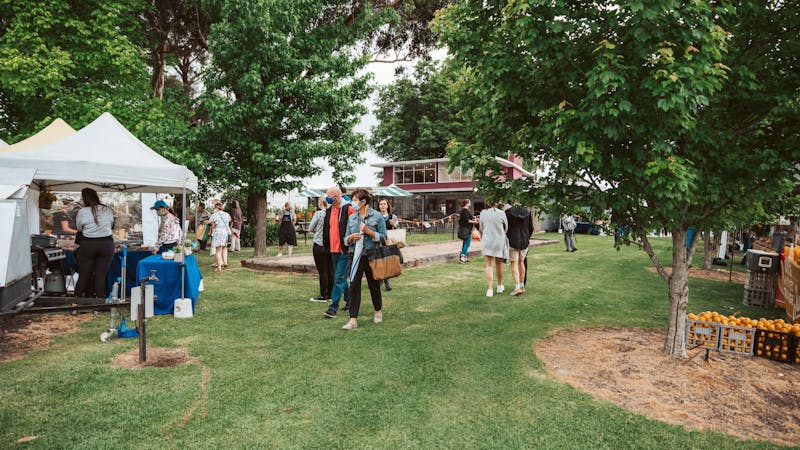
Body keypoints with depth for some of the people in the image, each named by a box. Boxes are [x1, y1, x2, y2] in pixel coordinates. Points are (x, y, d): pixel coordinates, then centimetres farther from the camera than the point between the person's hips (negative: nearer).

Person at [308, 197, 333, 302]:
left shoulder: (318, 213, -12)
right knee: (330, 270, 10)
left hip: (319, 245, -5)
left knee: (322, 271, 0)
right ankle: (330, 294, 18)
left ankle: (323, 296, 6)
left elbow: (310, 229, -3)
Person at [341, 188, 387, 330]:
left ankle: (378, 311, 36)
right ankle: (353, 320, -3)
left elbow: (383, 237, -6)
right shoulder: (351, 218, 8)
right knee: (354, 285, -6)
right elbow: (346, 239, 11)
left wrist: (369, 232, -19)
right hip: (356, 256, 3)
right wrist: (351, 237, -11)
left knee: (374, 285, 12)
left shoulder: (377, 216, -5)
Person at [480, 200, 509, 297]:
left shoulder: (483, 213, -5)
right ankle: (500, 286, 33)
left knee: (488, 265, 2)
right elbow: (506, 228, 2)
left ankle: (489, 289, -8)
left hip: (487, 241, 1)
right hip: (499, 241, -1)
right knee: (499, 264, 17)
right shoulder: (501, 213, -11)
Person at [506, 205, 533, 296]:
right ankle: (522, 286, 23)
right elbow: (531, 228, 7)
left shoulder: (508, 212, -11)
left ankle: (517, 287, -12)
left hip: (512, 241, -4)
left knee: (514, 264, -2)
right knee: (521, 262, 17)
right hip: (524, 242, 4)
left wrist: (507, 239, 6)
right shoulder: (527, 212, 1)